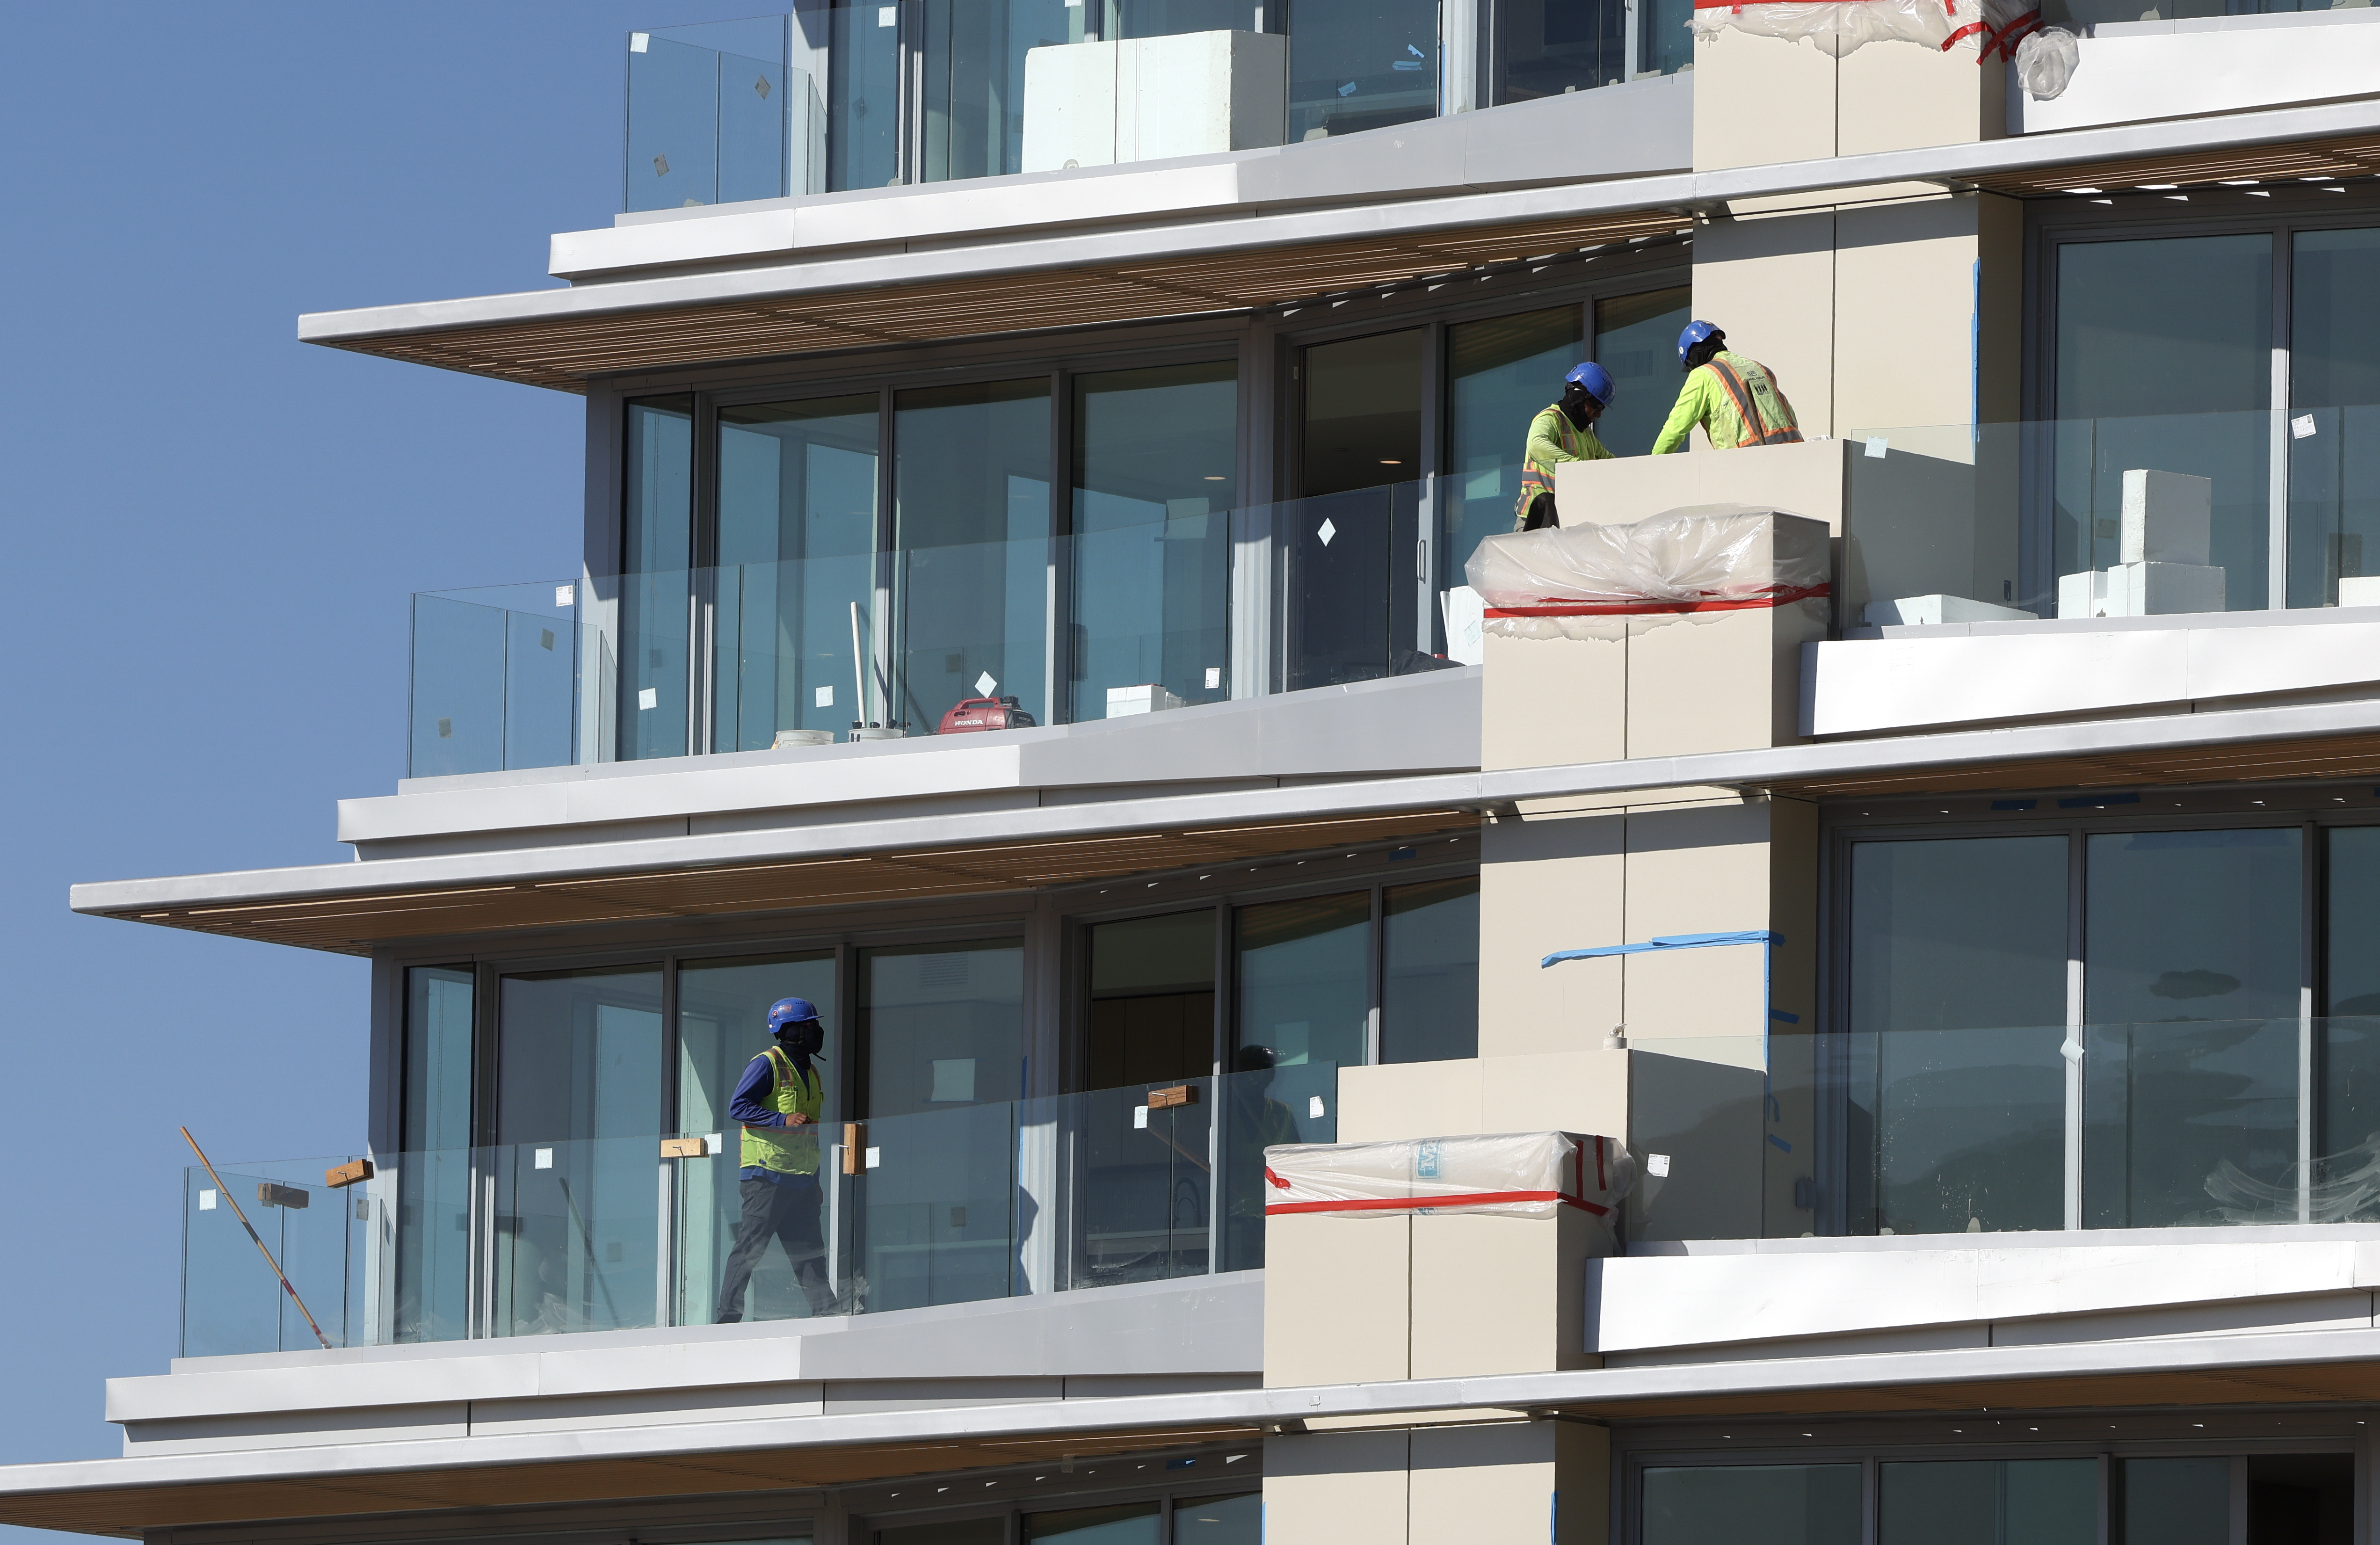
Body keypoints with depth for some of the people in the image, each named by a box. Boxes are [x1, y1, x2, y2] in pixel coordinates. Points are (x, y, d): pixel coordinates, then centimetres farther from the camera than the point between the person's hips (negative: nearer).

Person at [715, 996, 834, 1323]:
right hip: (768, 1174, -8)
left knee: (809, 1251, 7)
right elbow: (738, 1107, -15)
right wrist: (784, 1120, -23)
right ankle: (728, 1314, -4)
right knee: (751, 1246, -7)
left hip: (802, 1177, 8)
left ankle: (825, 1311, 8)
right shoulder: (767, 1065, -6)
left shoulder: (811, 1074, 20)